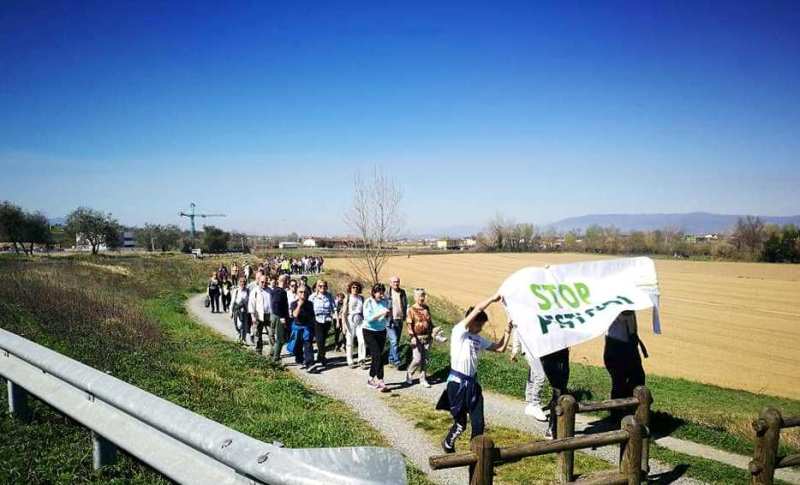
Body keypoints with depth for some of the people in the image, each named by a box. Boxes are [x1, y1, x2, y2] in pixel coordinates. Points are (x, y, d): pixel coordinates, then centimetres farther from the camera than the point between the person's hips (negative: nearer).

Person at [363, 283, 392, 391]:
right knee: (378, 356, -13)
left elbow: (387, 319, 9)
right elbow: (368, 318, -20)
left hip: (381, 332, 4)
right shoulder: (368, 302, -10)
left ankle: (371, 380, 22)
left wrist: (388, 314, -13)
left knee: (376, 356, 9)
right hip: (369, 332, -4)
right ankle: (380, 381, -12)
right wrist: (381, 313, -29)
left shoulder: (385, 301, 0)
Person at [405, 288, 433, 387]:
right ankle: (409, 374, 17)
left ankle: (423, 379, 19)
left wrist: (433, 331, 11)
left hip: (426, 337, 5)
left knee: (425, 360, 8)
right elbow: (409, 324, -11)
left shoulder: (426, 308, 10)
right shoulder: (411, 309, -6)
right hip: (417, 338, -5)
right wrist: (412, 337, -19)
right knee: (417, 359, -8)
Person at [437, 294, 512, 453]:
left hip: (473, 383, 7)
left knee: (478, 422, 3)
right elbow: (477, 309, -16)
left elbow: (500, 348, 16)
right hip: (457, 382, -7)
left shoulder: (478, 339, 14)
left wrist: (507, 332, 5)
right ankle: (448, 444, 30)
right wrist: (493, 298, -8)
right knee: (461, 423, 4)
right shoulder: (459, 331, -8)